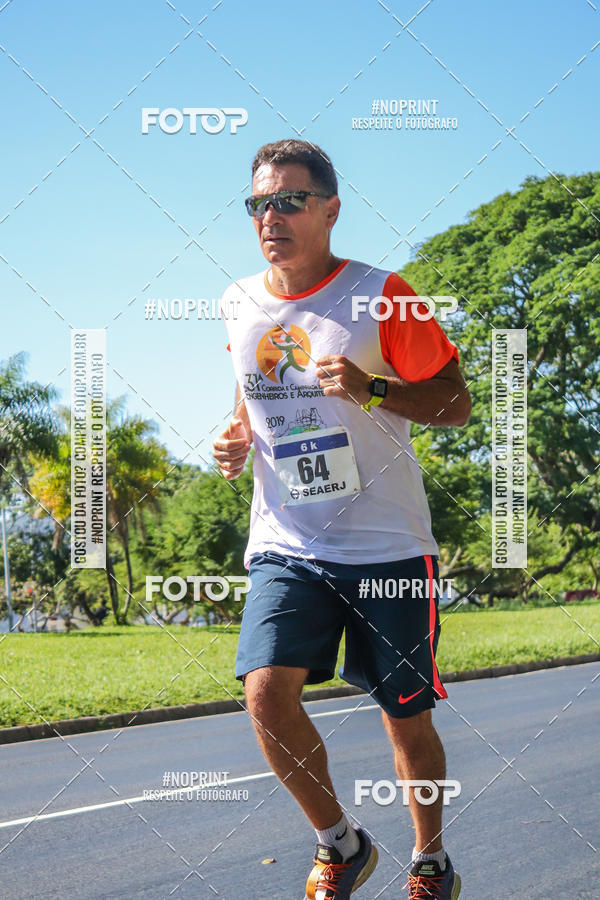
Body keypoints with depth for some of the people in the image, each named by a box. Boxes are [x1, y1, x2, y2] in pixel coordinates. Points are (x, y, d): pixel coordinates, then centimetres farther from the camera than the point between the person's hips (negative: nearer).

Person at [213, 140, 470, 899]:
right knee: (266, 691, -17)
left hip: (386, 545, -3)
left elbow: (456, 404, -3)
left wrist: (371, 388, -19)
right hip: (286, 546, 3)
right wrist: (236, 438, 3)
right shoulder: (238, 306, 6)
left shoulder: (380, 296, -7)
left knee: (406, 718, 3)